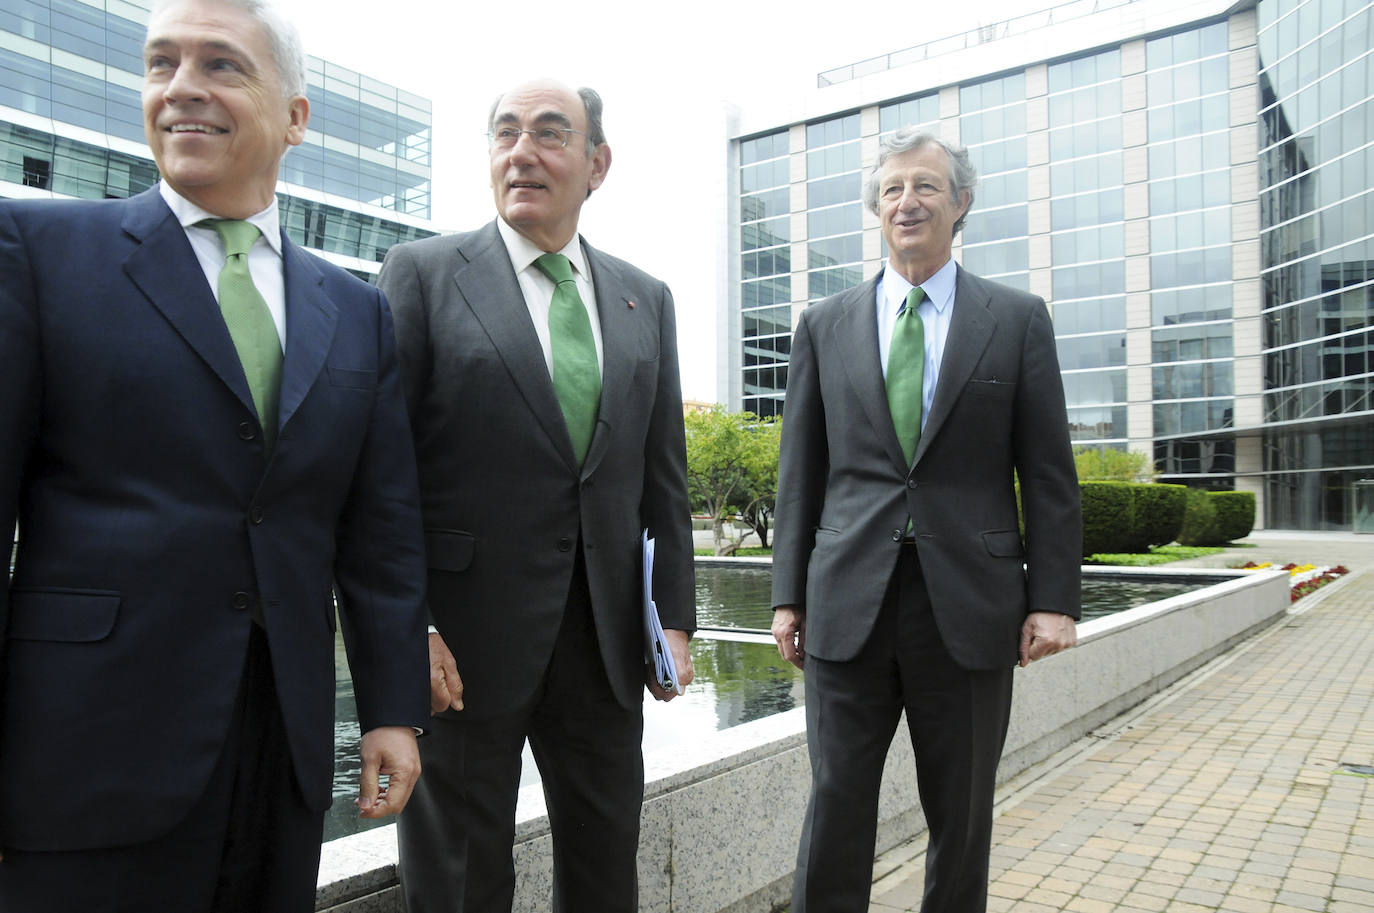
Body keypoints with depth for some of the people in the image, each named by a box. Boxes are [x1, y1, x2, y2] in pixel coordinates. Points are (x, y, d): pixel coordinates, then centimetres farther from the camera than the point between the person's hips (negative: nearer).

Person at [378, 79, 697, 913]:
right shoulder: (424, 273, -2)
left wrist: (676, 615, 5)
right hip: (465, 634, -3)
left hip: (606, 634, 4)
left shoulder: (646, 299, 10)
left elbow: (664, 474, 10)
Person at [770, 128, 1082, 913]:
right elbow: (801, 471, 8)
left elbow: (1049, 473, 3)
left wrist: (1054, 598, -4)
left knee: (963, 817, 13)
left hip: (970, 608, 0)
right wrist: (788, 593, 4)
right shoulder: (825, 326, 9)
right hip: (848, 606, 1)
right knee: (836, 804, 5)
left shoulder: (1018, 319, 5)